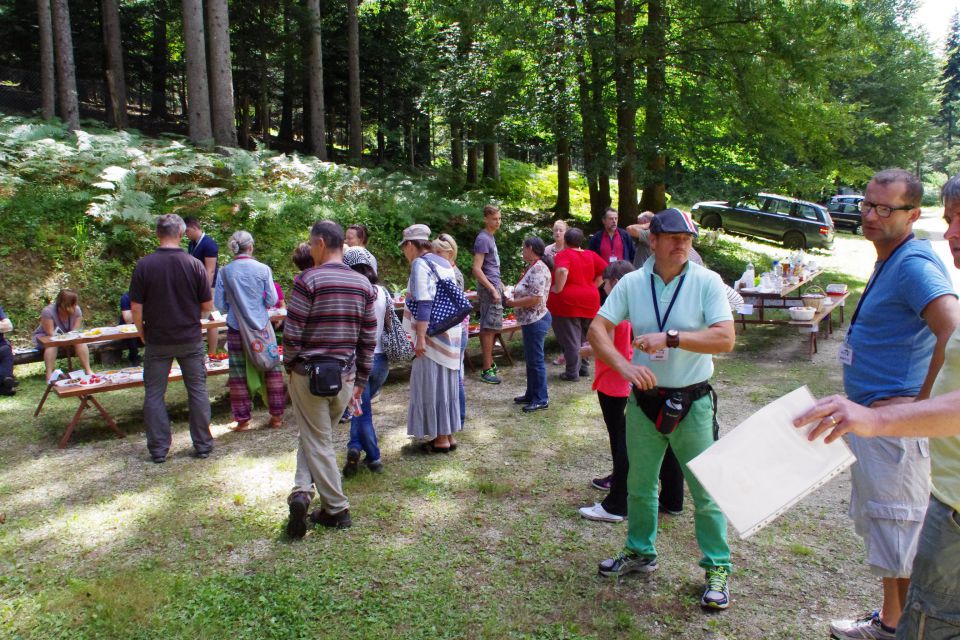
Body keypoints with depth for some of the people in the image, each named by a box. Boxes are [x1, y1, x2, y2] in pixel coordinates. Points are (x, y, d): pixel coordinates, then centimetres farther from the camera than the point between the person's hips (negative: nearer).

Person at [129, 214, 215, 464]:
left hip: (157, 340, 0)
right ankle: (203, 445, 17)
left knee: (154, 394, 10)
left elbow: (136, 307, -7)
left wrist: (142, 333, 9)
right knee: (197, 390, 11)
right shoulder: (194, 265, -8)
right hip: (190, 339, 1)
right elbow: (207, 306, -3)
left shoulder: (144, 265, -9)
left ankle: (158, 449, 14)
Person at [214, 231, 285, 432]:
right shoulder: (263, 269, -7)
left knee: (239, 374, 9)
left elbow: (219, 304, -2)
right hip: (261, 325, 0)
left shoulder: (224, 272, -5)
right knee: (271, 370, 11)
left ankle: (242, 419, 15)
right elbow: (272, 300, -4)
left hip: (236, 327, 1)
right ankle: (276, 416, 17)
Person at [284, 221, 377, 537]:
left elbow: (292, 333, -14)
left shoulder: (308, 280, -13)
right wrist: (360, 381, 14)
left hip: (308, 374, -4)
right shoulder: (364, 285, 3)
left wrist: (289, 365, 5)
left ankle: (337, 510, 9)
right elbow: (369, 339, 6)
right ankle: (302, 491, 12)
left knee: (317, 442, 8)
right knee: (316, 436, 20)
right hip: (345, 377, 5)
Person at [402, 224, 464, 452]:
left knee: (432, 385, 1)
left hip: (433, 335, -8)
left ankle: (441, 439, 7)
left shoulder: (420, 264, -11)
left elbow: (423, 303, -20)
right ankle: (449, 435, 21)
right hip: (451, 332, 8)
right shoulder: (444, 263, 14)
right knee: (445, 384, 14)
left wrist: (420, 337, -22)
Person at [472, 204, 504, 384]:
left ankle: (489, 362, 23)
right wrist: (493, 289, -22)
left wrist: (499, 284, 22)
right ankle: (486, 370, -4)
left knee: (489, 328, 15)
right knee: (489, 328, -7)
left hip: (493, 286, 10)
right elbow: (477, 269, -21)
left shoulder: (490, 237, 14)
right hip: (489, 288, -10)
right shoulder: (483, 239, -15)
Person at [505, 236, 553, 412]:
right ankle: (531, 394, 29)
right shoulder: (534, 267, 12)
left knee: (536, 360, -1)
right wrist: (513, 298, 2)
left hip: (535, 321, -10)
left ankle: (541, 399, 8)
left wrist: (513, 303, -16)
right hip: (530, 320, 10)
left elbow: (536, 298, -26)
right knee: (530, 359, 18)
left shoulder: (538, 268, -19)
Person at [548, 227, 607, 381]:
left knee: (570, 339, 1)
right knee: (584, 338, 21)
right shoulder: (591, 255, 7)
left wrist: (557, 288, -17)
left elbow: (562, 271, -29)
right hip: (589, 302, 6)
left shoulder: (564, 254, -10)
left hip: (567, 302, -5)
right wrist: (593, 286, 9)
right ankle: (584, 367, 27)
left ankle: (572, 373, 5)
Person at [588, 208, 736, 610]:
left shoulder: (706, 282, -10)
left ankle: (717, 568, 24)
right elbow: (597, 329, -9)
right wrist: (625, 366, -25)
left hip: (692, 401, -3)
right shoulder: (632, 283, -3)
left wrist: (670, 338, -27)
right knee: (639, 484, 18)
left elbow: (725, 338, -19)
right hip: (645, 399, 3)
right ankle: (640, 553, 39)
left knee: (705, 490, 6)